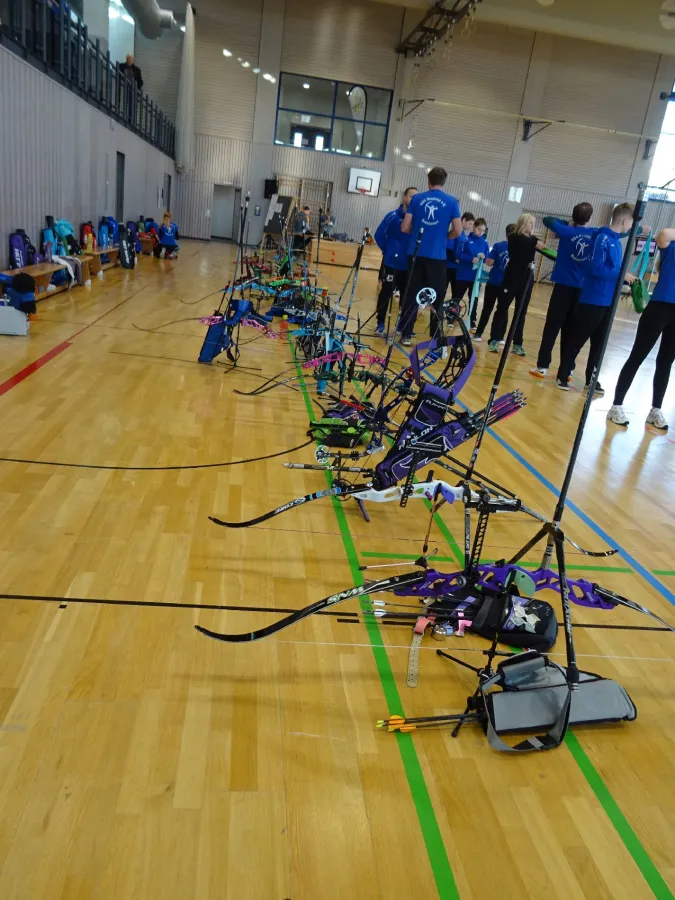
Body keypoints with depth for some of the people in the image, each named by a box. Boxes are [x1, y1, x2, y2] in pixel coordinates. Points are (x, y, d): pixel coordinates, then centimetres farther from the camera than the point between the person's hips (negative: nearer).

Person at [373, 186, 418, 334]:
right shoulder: (393, 216, -6)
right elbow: (379, 235, -3)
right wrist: (388, 251, -1)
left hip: (410, 265, 3)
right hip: (392, 263, -3)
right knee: (386, 293, 1)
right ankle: (380, 323, 11)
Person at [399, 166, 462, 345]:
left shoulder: (417, 198, 3)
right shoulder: (451, 201, 0)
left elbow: (404, 227, 1)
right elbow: (457, 231, -4)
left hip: (416, 254, 2)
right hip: (437, 256, -1)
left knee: (411, 294, 8)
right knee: (437, 298, 6)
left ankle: (406, 335, 9)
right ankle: (436, 339, 7)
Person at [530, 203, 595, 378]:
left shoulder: (567, 231, -4)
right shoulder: (596, 234, 3)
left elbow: (547, 219, 9)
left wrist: (568, 224, 15)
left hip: (563, 285, -2)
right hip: (583, 289, 3)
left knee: (552, 326, -1)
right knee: (570, 329, 8)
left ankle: (542, 366, -4)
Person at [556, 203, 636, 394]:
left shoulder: (616, 240, 12)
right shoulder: (603, 238, -14)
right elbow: (596, 269, -22)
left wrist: (626, 278, 6)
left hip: (608, 302, 9)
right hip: (592, 300, -8)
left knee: (599, 343, 13)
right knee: (577, 340, 2)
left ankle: (591, 379, 23)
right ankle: (562, 376, 12)